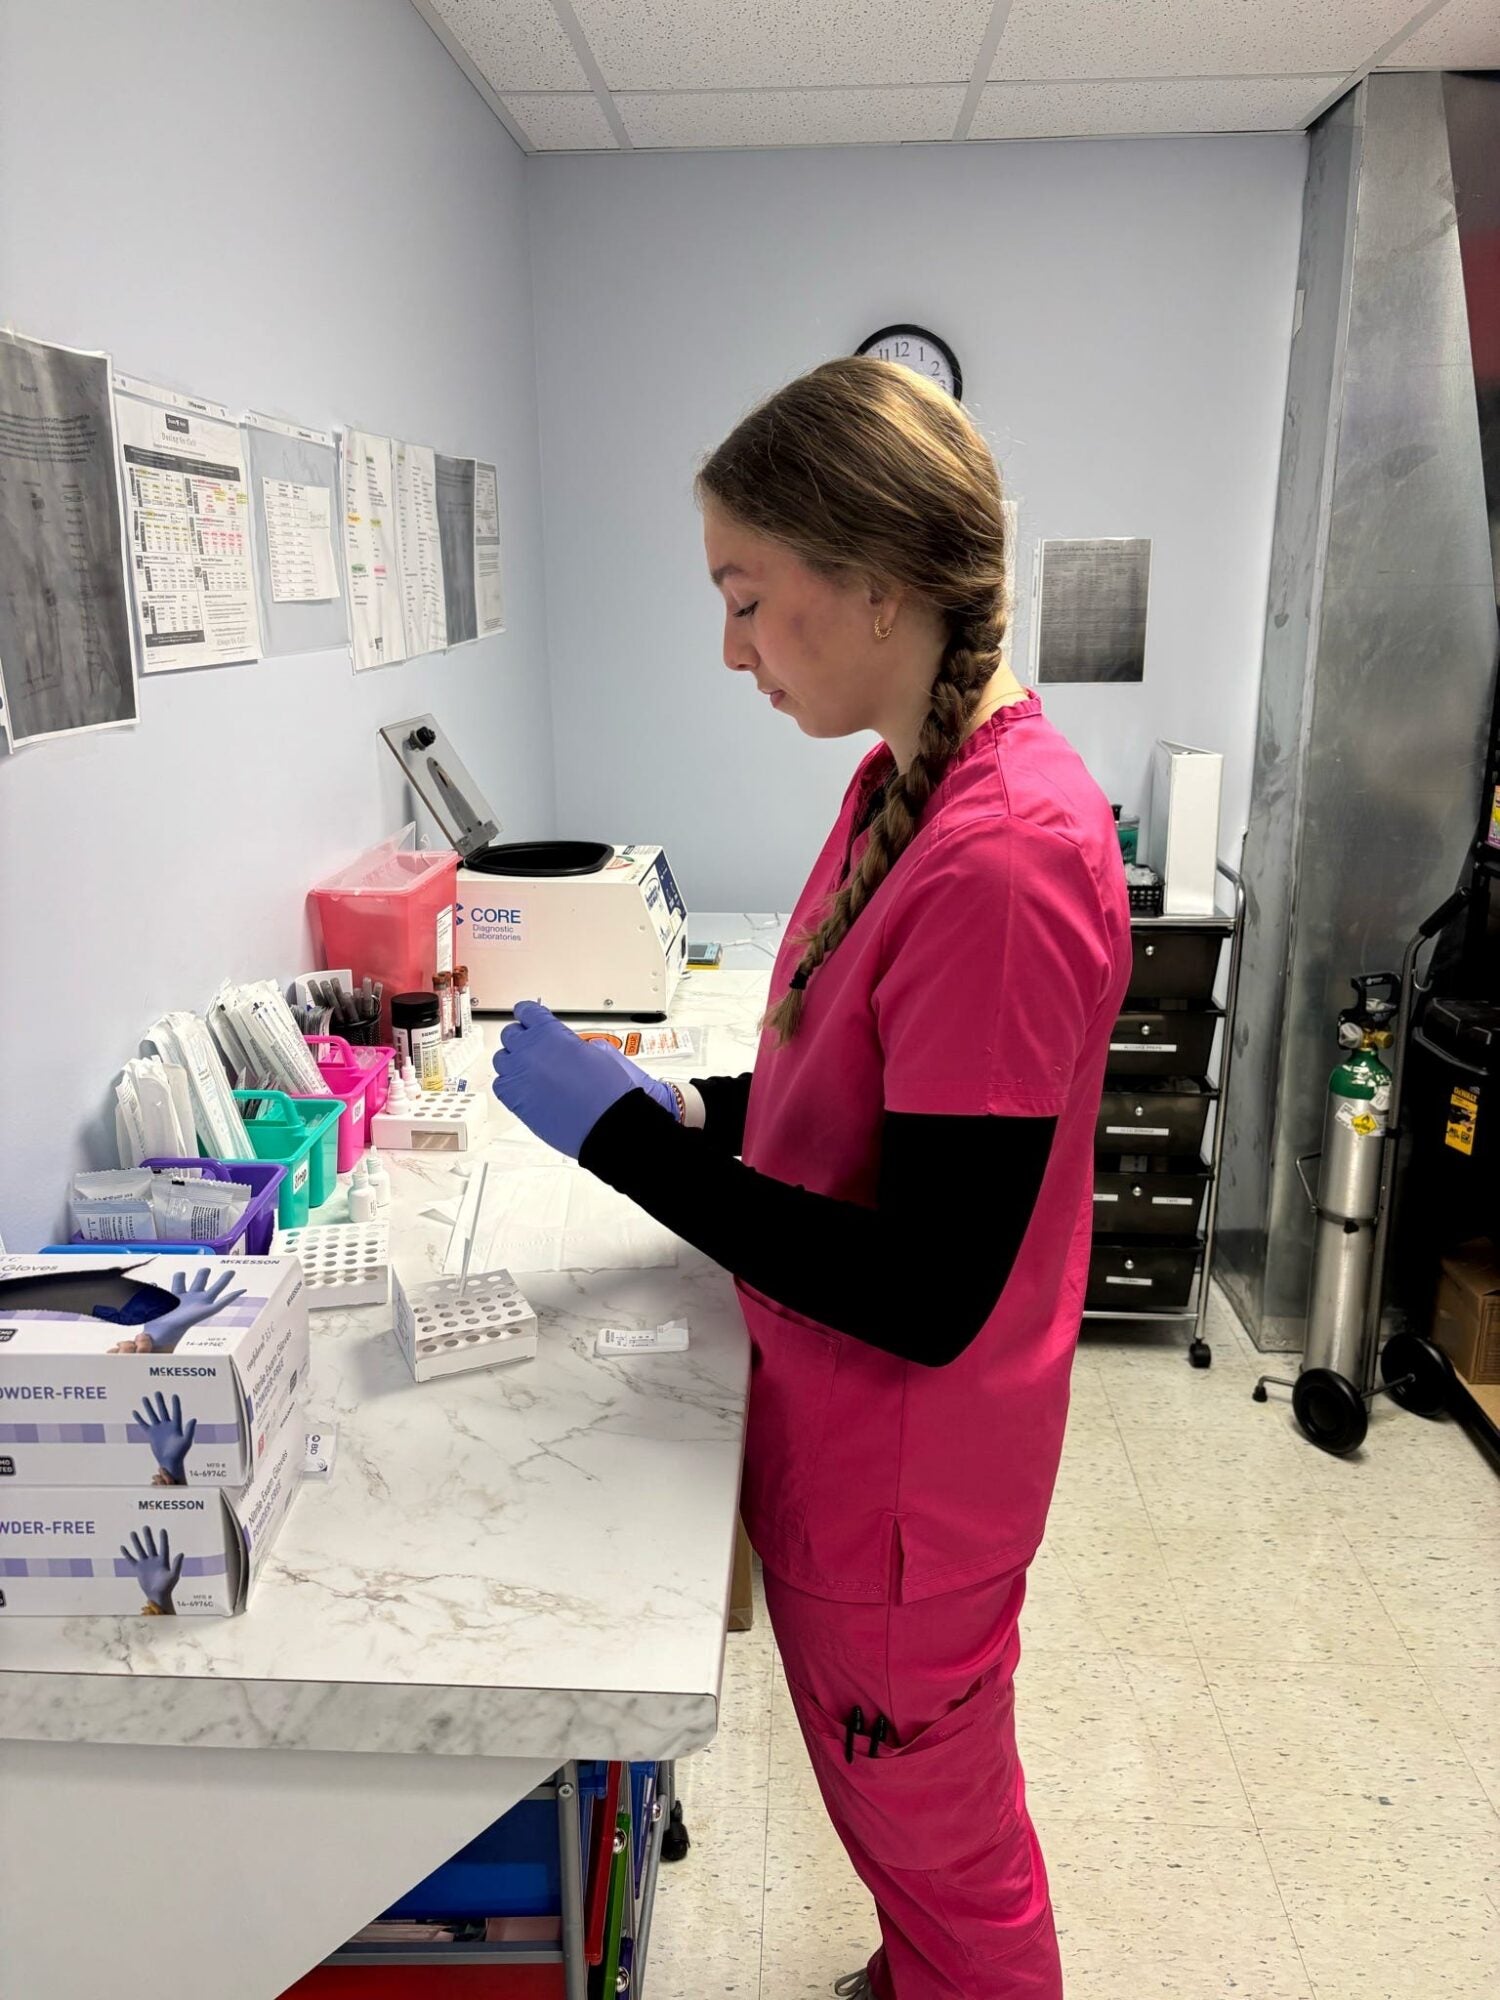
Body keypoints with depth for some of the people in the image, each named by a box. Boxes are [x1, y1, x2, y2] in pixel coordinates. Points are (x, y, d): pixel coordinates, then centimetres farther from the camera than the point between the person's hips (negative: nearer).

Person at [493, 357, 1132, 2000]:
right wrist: (701, 1109, -2)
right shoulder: (907, 782, 1)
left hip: (903, 1476, -8)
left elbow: (927, 1295, -29)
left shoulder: (1004, 862, -30)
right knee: (899, 1813, 31)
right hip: (838, 1428, 9)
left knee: (936, 1842, 20)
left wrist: (623, 1135, -24)